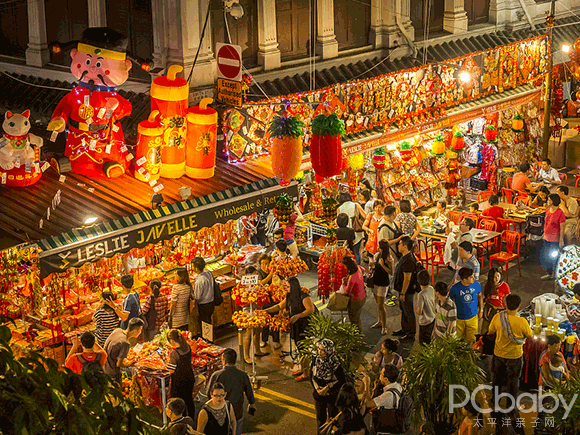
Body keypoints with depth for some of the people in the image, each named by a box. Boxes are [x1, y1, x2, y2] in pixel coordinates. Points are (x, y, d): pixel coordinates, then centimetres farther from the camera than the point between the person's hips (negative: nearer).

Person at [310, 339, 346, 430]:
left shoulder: (335, 364, -21)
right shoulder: (316, 360, -8)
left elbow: (342, 380, -15)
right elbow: (312, 377, 2)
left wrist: (328, 388, -18)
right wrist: (317, 388, -12)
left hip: (332, 396, -4)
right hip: (318, 395, 4)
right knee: (320, 418, 17)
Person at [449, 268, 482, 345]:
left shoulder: (476, 284, -14)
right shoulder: (455, 288, -22)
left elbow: (480, 296, 7)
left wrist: (481, 310, 10)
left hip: (473, 318, 2)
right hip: (459, 319, -2)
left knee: (471, 340, 13)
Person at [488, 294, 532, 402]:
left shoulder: (497, 317, -19)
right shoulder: (521, 321, -27)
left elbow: (490, 331, -2)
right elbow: (529, 335, -9)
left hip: (499, 354, 3)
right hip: (514, 355, -3)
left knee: (497, 377, 25)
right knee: (513, 380, 18)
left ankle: (494, 400, 41)